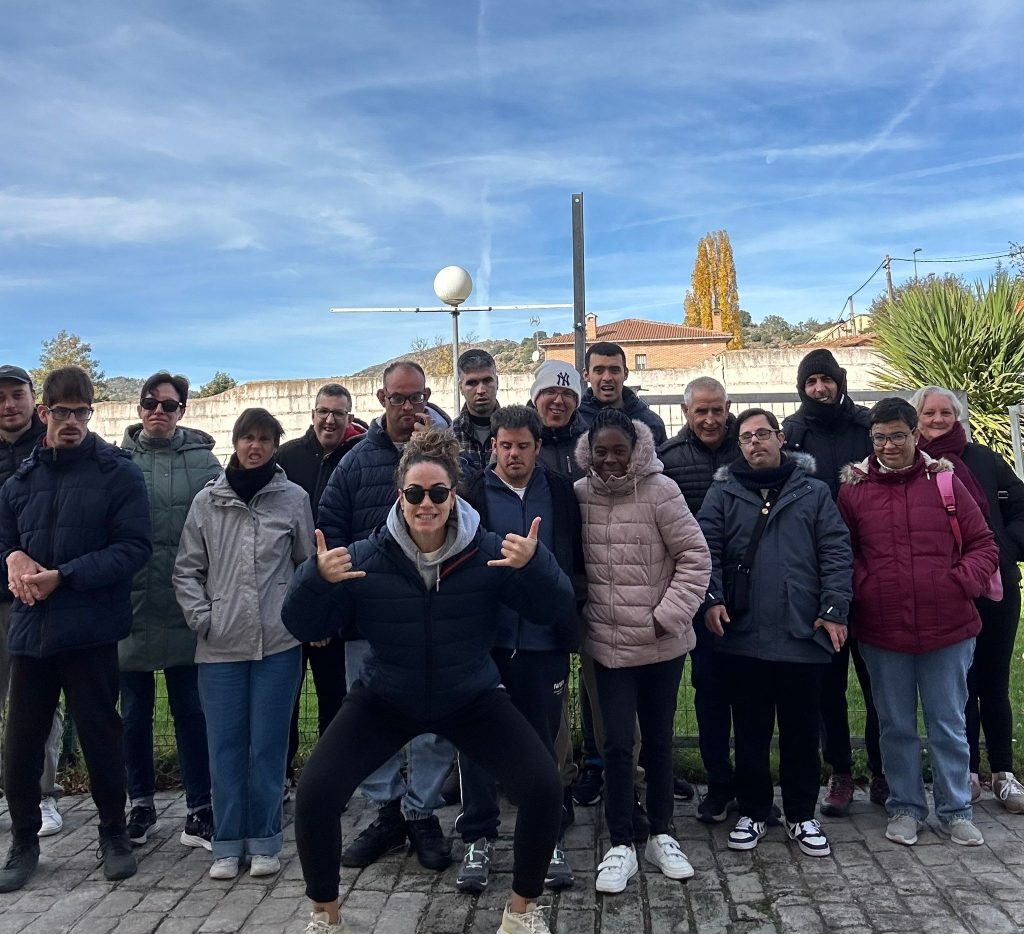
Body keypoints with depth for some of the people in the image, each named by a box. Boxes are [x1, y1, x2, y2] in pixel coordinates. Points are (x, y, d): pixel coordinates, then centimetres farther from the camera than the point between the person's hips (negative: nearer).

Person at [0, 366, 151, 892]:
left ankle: (114, 833, 26)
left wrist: (63, 576, -19)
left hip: (91, 630, -4)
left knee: (100, 734, 7)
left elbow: (133, 547, -11)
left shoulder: (117, 473, -3)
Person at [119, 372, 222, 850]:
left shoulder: (202, 460, 0)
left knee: (191, 710, 6)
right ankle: (140, 803, 30)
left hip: (185, 607, -1)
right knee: (134, 711, 14)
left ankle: (200, 808, 17)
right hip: (131, 603, 2)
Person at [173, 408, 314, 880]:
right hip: (220, 645, 1)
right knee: (225, 745, 7)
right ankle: (227, 844, 18)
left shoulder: (294, 498, 0)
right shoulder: (207, 500, 3)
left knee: (268, 745, 5)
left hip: (278, 643, -1)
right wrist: (202, 618, -2)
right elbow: (187, 569, 8)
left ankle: (264, 840, 19)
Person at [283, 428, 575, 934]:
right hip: (384, 701, 0)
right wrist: (317, 579, -33)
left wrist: (534, 566, -38)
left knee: (544, 788, -14)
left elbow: (556, 613, -17)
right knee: (314, 794, -14)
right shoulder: (366, 558, -16)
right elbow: (304, 627, -12)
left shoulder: (488, 552, -17)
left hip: (472, 699, 0)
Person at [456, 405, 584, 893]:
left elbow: (578, 559, 12)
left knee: (542, 742, 12)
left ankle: (550, 839, 26)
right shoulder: (472, 493, -1)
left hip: (543, 640, 1)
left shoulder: (561, 493, 5)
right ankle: (478, 840, 22)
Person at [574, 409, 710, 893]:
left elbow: (695, 557, -10)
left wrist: (668, 616, -14)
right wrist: (582, 609, 4)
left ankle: (661, 836, 31)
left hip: (662, 644, -1)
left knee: (658, 740, 14)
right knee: (617, 744, 1)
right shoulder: (580, 494, -3)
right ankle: (620, 846, 17)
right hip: (608, 642, 1)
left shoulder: (660, 491, -12)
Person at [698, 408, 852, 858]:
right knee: (750, 731, 11)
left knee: (802, 731, 11)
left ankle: (801, 815, 27)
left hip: (804, 636, 0)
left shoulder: (813, 493, 6)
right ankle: (752, 812, 26)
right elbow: (705, 549, -2)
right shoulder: (723, 493, 6)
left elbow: (836, 553, 1)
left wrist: (834, 609, -7)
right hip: (743, 636, 0)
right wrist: (712, 597, -15)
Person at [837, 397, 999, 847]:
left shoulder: (944, 481, 0)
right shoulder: (853, 488, 1)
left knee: (949, 725, 12)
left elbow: (983, 545, 4)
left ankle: (955, 809, 29)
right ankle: (905, 807, 30)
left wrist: (963, 584, -10)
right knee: (896, 726, 14)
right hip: (882, 631, 1)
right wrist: (861, 590, -6)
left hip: (947, 627, 0)